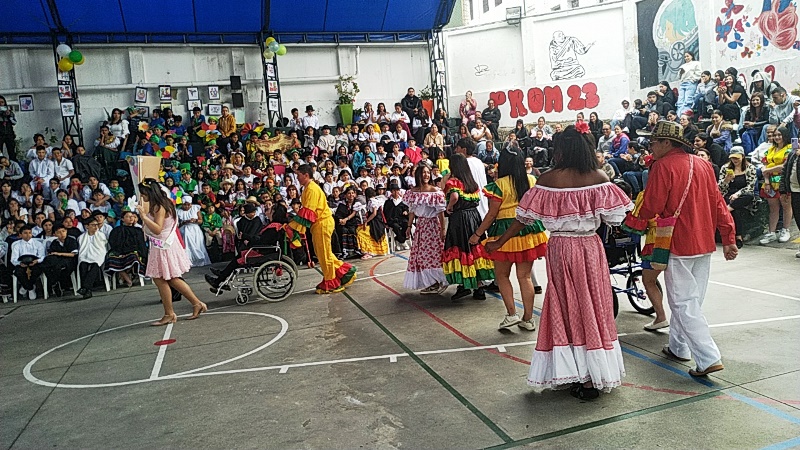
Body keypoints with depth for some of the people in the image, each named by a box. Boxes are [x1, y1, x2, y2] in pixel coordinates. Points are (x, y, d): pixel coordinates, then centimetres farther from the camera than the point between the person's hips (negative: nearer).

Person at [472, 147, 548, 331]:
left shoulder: (500, 184, -10)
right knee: (525, 276, 10)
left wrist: (477, 234, -2)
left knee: (502, 275, 11)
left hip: (505, 232, -5)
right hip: (529, 230, 5)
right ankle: (528, 319, 13)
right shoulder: (532, 181, 4)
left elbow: (492, 214, -10)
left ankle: (512, 314, 4)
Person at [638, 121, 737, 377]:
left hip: (679, 244, -8)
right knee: (692, 299, 16)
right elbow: (718, 203, 8)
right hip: (705, 243, 8)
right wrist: (729, 238, 10)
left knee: (684, 304, -2)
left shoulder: (663, 166, -13)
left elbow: (650, 208, -15)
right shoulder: (702, 165, 9)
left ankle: (709, 359, -6)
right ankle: (679, 347, 29)